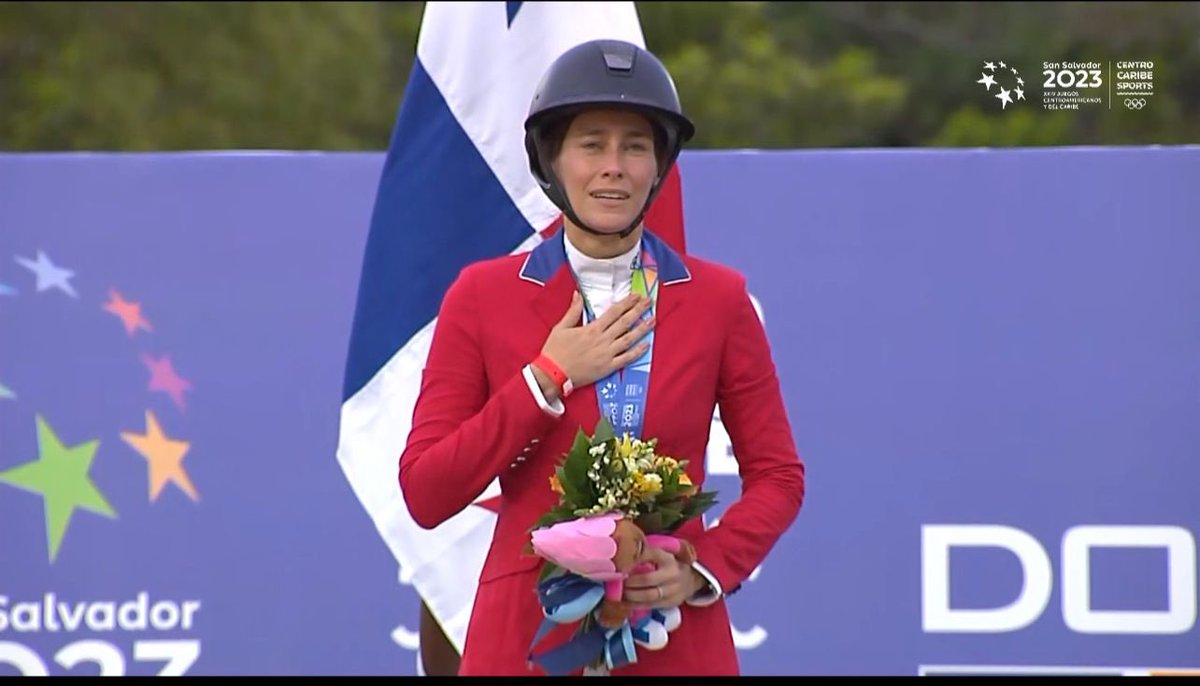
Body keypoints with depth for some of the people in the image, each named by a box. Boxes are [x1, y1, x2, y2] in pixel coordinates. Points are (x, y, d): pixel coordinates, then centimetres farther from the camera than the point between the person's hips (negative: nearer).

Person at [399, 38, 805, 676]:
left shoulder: (718, 299, 3)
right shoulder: (481, 296, 1)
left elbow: (778, 475, 7)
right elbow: (425, 493, -4)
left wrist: (705, 570, -10)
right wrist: (548, 381, -11)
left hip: (675, 640, 1)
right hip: (525, 637, 0)